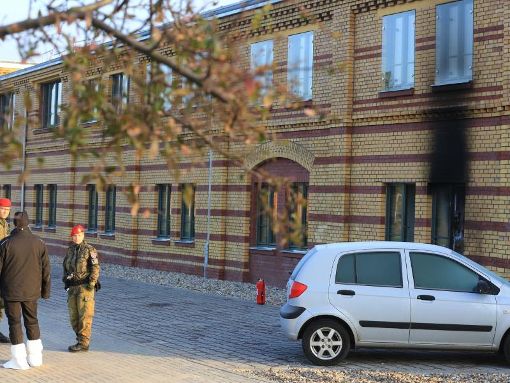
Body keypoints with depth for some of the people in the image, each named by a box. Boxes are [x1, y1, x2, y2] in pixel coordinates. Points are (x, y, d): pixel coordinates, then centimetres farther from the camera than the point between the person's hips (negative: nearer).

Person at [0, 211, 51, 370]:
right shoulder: (38, 243, -2)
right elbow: (46, 269, 3)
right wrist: (45, 290, 12)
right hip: (31, 291, 3)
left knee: (14, 323, 5)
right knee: (32, 321, 16)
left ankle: (19, 360, 6)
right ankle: (35, 357, 22)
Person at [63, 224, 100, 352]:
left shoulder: (89, 250, -5)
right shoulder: (70, 250, 14)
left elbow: (95, 268, -9)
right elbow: (65, 266, 25)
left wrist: (91, 283, -15)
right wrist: (65, 279, 11)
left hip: (84, 287, -7)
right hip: (72, 287, 7)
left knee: (84, 315, -6)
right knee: (73, 316, 9)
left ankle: (83, 343, -3)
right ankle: (81, 338, 21)